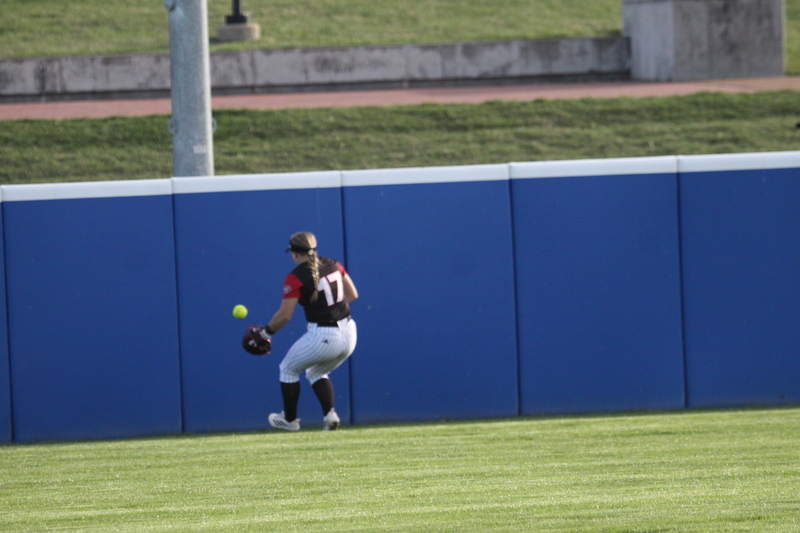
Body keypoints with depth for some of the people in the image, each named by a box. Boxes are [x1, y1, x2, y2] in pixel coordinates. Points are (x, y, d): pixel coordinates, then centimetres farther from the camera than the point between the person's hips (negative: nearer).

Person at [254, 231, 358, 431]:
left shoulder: (296, 278, -11)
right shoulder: (333, 265, 6)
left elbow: (284, 315, -12)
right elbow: (353, 295, 14)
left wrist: (266, 333, 3)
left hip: (322, 337, -6)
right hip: (349, 334, 6)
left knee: (288, 370, 20)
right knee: (316, 373, 28)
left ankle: (290, 420, 28)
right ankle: (330, 413, 7)